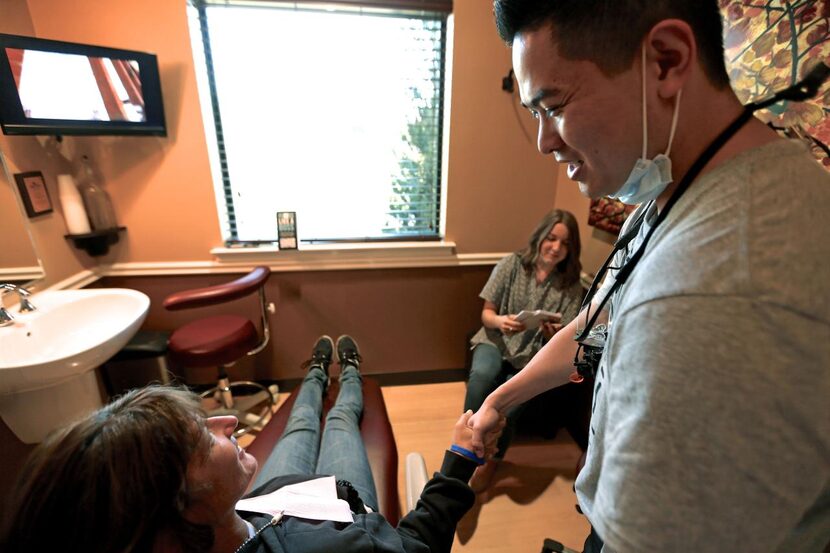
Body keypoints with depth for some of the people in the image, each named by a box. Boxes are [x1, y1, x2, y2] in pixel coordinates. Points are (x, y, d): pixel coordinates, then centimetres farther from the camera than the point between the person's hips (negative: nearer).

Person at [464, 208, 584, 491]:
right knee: (482, 375, -33)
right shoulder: (511, 265, -5)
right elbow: (486, 314, -1)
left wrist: (555, 334, -26)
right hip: (496, 342, 0)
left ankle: (491, 460, -1)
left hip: (535, 354, 1)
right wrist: (500, 321, -24)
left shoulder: (571, 285, -2)